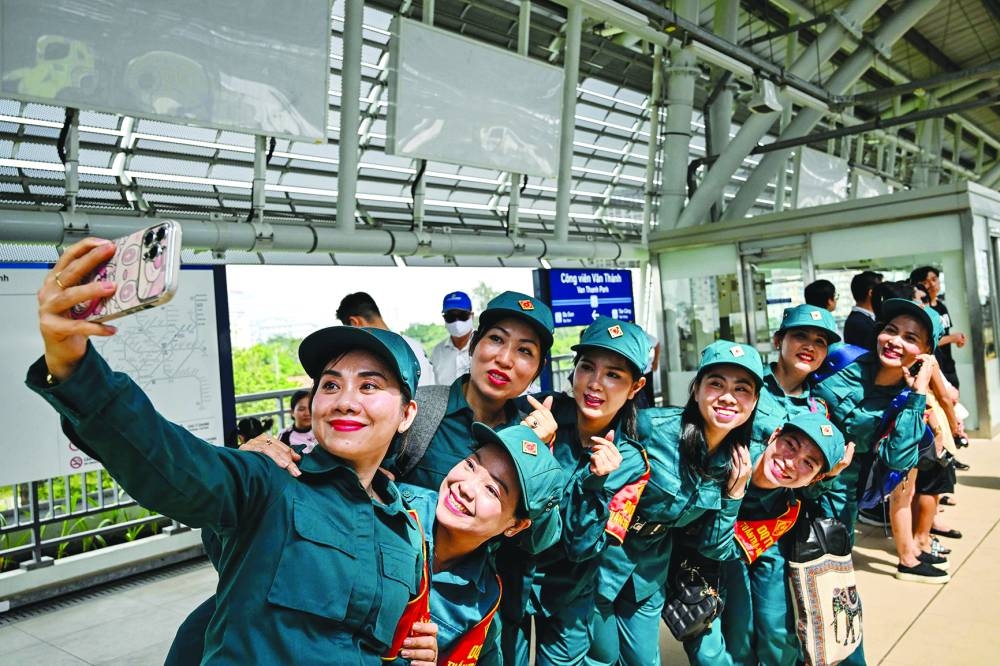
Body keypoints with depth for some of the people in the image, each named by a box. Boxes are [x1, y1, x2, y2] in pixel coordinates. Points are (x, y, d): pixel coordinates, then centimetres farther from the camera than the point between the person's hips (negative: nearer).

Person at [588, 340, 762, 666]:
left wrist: (736, 491, -14)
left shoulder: (733, 463, -8)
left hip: (649, 574, 5)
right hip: (600, 558, -4)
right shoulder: (651, 426, -26)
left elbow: (712, 548, -4)